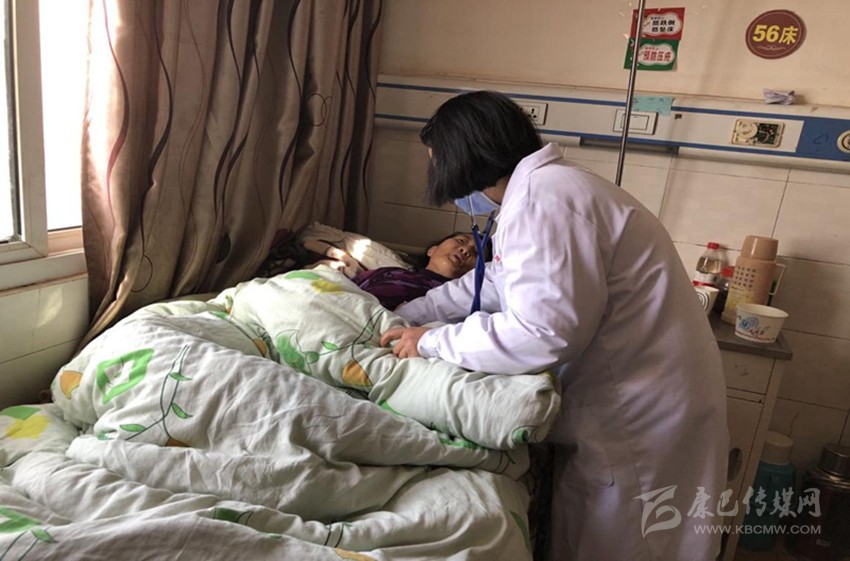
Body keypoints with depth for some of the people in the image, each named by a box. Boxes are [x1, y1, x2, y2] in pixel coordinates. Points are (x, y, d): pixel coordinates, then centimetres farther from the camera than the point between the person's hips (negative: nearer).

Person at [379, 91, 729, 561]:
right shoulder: (544, 186, 11)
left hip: (642, 413, -9)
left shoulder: (542, 197, -23)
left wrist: (432, 342, -16)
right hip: (623, 395, 10)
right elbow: (499, 282, 19)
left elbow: (543, 333, -30)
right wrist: (404, 318, 17)